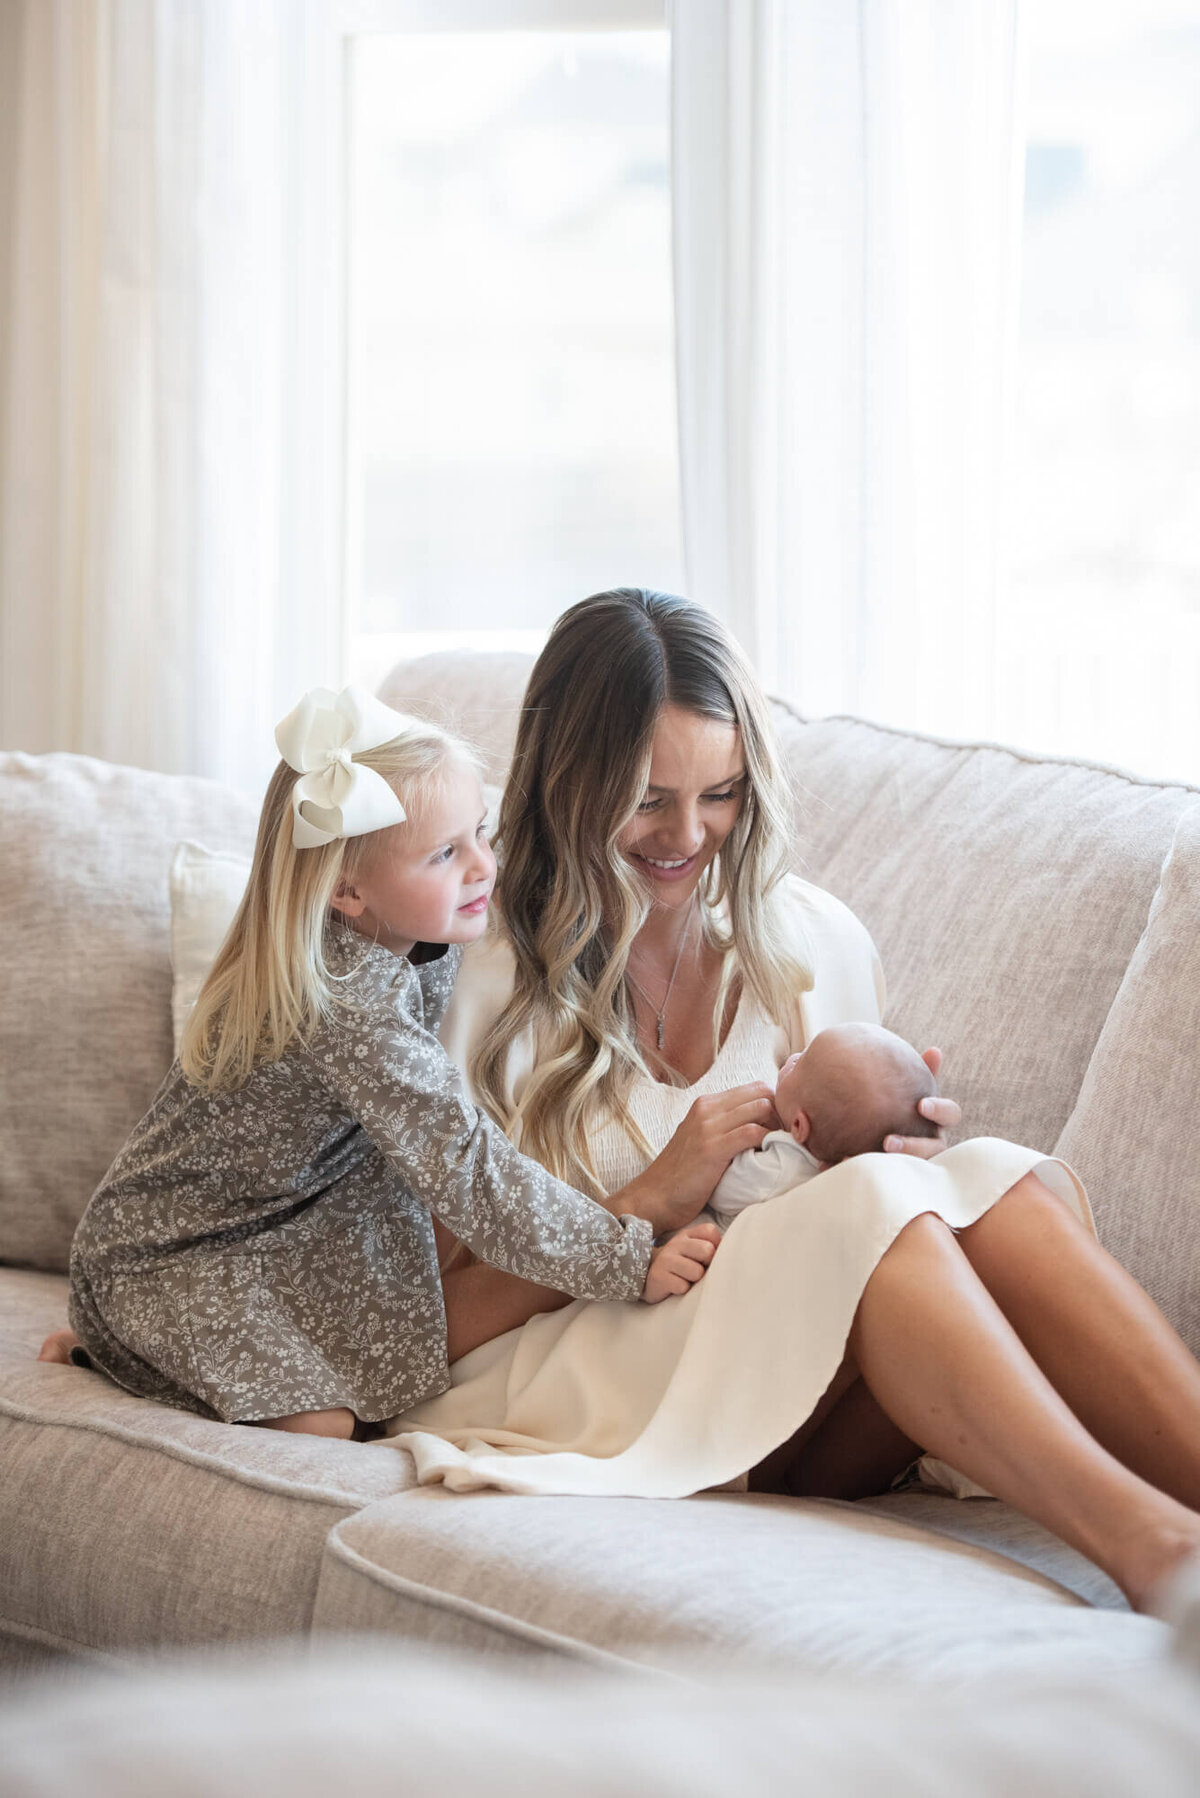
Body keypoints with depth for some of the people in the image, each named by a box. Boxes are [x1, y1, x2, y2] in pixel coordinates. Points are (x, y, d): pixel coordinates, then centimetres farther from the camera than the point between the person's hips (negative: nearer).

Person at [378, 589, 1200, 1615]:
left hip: (814, 1420, 4)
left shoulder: (815, 942, 11)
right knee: (871, 1207, -31)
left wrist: (899, 1141, -6)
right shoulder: (495, 991, -2)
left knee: (1004, 1183, -25)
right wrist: (661, 1196, -17)